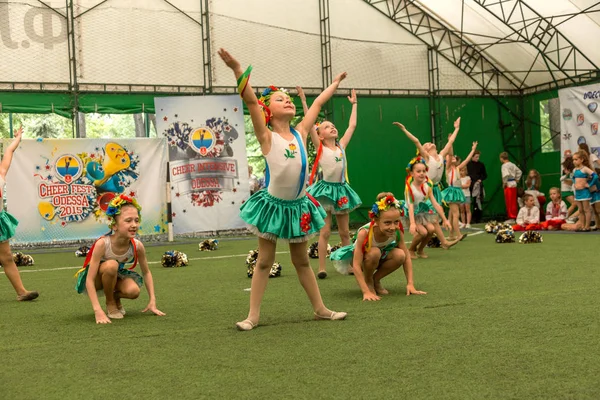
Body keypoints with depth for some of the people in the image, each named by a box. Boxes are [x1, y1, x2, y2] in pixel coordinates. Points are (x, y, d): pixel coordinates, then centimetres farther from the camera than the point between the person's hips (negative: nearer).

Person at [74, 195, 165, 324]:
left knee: (133, 291, -28)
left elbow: (146, 273, -3)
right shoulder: (102, 244, -33)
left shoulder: (137, 246, -21)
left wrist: (152, 301, -9)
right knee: (111, 265, -35)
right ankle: (110, 303, -10)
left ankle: (115, 298, 9)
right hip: (95, 279, -3)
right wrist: (98, 311, -39)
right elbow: (90, 280, -31)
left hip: (115, 277, 3)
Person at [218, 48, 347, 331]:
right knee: (264, 260, 5)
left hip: (298, 205, 4)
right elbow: (250, 101, -20)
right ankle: (253, 315, 13)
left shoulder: (300, 133, 4)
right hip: (273, 204, -4)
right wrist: (237, 70, -28)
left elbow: (318, 103, 16)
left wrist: (336, 82, 26)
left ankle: (320, 309, 24)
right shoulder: (267, 137, -9)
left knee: (302, 260, 17)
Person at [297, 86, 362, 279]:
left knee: (345, 232, 11)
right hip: (326, 189, -4)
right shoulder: (320, 147, -3)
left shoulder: (341, 146, 9)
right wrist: (304, 101, -14)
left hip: (341, 189, 4)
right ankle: (322, 268, 1)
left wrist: (354, 104, 22)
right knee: (325, 231, -3)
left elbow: (352, 125, 16)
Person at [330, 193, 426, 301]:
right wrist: (366, 292, -41)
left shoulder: (397, 231, -26)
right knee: (374, 252, -38)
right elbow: (356, 265, -36)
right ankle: (368, 282, -9)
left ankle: (375, 280, -2)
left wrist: (410, 284, -23)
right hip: (361, 258, -4)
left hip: (381, 256, 4)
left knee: (400, 255, -27)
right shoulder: (364, 233, -38)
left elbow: (406, 256, -16)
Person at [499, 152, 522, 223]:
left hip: (508, 185, -9)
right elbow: (519, 172, 20)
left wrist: (504, 183, -14)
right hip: (514, 184, 9)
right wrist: (516, 179, 17)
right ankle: (514, 216, 17)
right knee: (513, 202, 13)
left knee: (509, 202, -5)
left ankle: (511, 218, -4)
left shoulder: (504, 165, -13)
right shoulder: (512, 165, 14)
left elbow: (506, 175, -25)